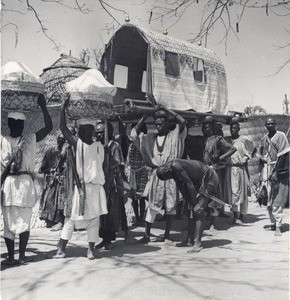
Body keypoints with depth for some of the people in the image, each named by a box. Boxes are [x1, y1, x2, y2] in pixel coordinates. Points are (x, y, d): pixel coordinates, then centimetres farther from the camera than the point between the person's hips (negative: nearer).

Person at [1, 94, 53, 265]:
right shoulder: (31, 140, -4)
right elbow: (49, 127, 4)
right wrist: (43, 106, 6)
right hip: (25, 183, -1)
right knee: (24, 222, 6)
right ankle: (22, 256, 6)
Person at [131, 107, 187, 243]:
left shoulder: (174, 135, 1)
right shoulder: (150, 137, 9)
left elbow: (182, 122, -13)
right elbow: (134, 133, 7)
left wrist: (168, 111, -8)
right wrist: (143, 118, 1)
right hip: (155, 174, 2)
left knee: (170, 205, 5)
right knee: (152, 204, 2)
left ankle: (167, 235, 14)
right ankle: (147, 234, 7)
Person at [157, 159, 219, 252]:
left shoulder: (176, 166, -28)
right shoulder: (172, 169, 0)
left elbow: (190, 185, -26)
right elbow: (181, 187, 7)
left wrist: (195, 204, -19)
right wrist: (187, 202, 4)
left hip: (209, 178, -10)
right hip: (200, 181, 10)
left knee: (198, 211, -17)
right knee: (191, 210, 10)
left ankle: (198, 243, -18)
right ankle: (190, 240, 16)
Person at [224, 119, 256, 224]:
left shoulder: (244, 139, -2)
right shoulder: (227, 141, 10)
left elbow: (254, 148, 8)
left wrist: (247, 158, -2)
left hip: (240, 169, -4)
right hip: (229, 168, 4)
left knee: (241, 191, -1)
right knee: (231, 192, 4)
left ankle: (242, 216, 8)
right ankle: (235, 216, 12)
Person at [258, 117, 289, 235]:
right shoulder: (264, 139, 15)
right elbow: (260, 153, 22)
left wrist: (276, 171, -16)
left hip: (277, 169, -5)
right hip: (266, 170, 5)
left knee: (276, 199, -9)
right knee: (268, 200, 4)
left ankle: (278, 226, -6)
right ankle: (273, 223, 15)